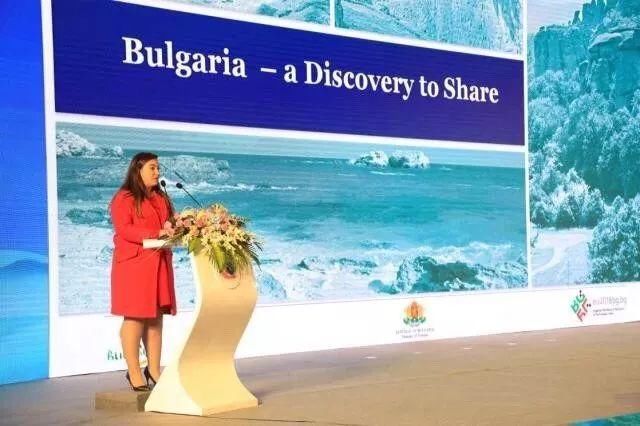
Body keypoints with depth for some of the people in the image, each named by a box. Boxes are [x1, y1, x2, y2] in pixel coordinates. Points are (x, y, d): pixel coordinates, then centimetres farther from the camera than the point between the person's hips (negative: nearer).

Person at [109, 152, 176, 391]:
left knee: (156, 317, 7)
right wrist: (156, 234, -23)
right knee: (134, 317, -5)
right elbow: (124, 230, -13)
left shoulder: (161, 198, 20)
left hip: (160, 263, 7)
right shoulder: (124, 198, -3)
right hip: (133, 264, -7)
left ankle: (154, 370, 12)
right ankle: (134, 373, 0)